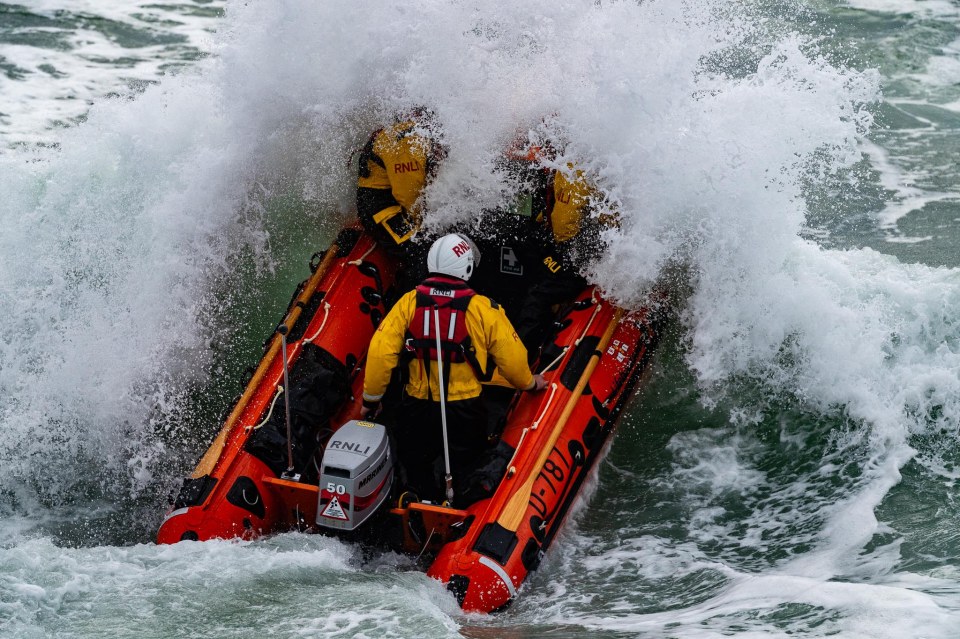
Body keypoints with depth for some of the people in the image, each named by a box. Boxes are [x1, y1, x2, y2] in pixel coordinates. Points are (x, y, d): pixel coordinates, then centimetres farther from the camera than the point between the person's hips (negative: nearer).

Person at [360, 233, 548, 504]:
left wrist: (371, 398, 3)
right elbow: (512, 357, -5)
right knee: (458, 474, 25)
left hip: (417, 408, 1)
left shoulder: (409, 302, -9)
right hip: (463, 411, -1)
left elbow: (380, 352, -11)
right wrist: (528, 382, 17)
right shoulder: (483, 309, -13)